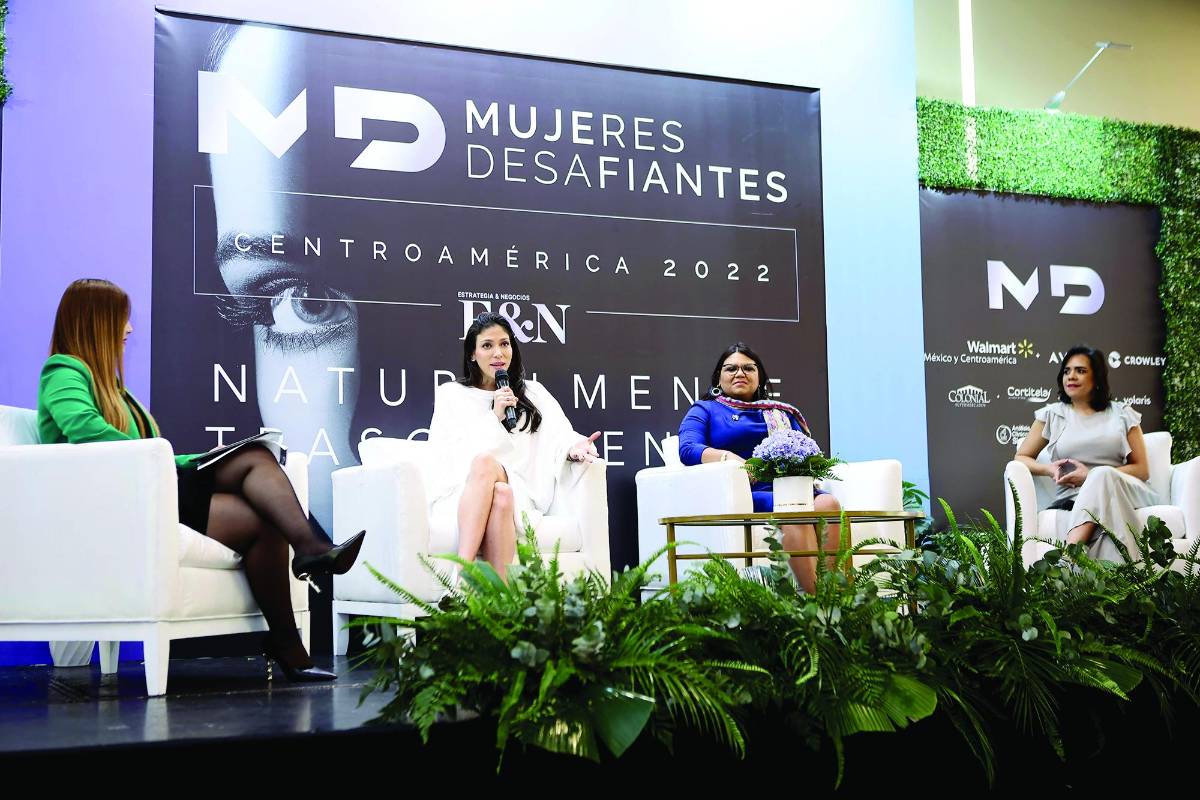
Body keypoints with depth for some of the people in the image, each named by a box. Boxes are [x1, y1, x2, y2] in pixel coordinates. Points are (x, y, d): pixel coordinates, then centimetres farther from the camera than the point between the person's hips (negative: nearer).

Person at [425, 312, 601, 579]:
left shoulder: (533, 394, 22)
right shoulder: (451, 394, 18)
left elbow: (559, 437, 6)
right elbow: (450, 453, 4)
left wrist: (574, 449, -19)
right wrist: (493, 417, -4)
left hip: (516, 492, 1)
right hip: (459, 495, -1)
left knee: (498, 490, -36)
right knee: (485, 461, -36)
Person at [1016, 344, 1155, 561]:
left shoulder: (1123, 414, 15)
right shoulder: (1052, 415, 17)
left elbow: (1142, 470, 10)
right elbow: (1021, 457, 20)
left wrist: (1091, 476, -6)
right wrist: (1049, 469, -4)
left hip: (1123, 492, 0)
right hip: (1072, 498, 0)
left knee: (1103, 476, -37)